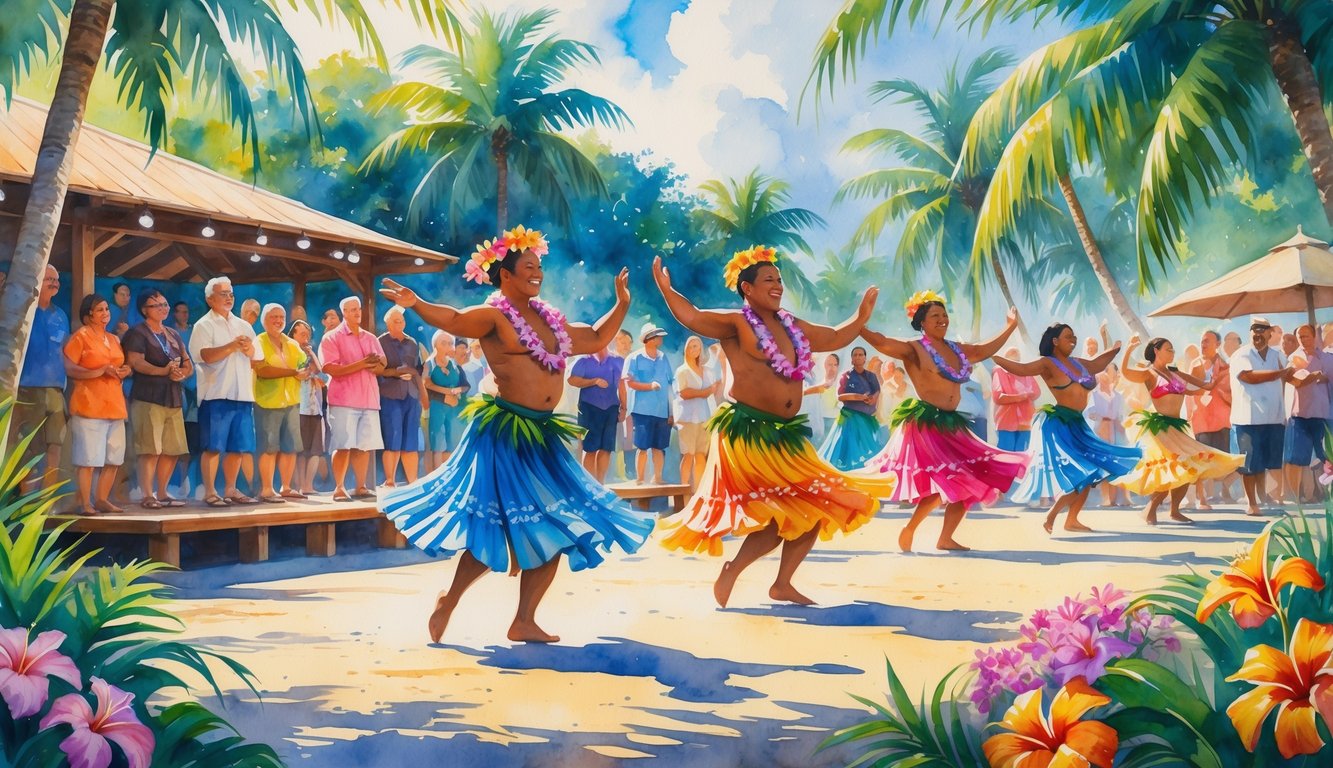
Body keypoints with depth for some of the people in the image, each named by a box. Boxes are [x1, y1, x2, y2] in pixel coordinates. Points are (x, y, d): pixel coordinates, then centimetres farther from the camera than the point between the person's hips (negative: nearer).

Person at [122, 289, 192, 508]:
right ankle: (147, 496, -6)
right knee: (150, 449, -10)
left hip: (174, 398, 7)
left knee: (172, 449, 7)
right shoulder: (137, 333, 1)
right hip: (148, 398, -7)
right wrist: (164, 371, -25)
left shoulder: (173, 335, 21)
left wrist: (182, 374, -6)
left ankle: (162, 493, 17)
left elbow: (189, 365, 16)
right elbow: (136, 362, -15)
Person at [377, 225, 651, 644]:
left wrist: (622, 304, 25)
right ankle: (448, 602, 14)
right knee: (495, 529, -10)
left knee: (558, 526, 6)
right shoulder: (493, 316, -7)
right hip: (503, 433, -8)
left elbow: (596, 339, 27)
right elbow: (454, 319, -26)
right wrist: (415, 304, -43)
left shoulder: (552, 318, 15)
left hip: (543, 434, 8)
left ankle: (524, 622, 16)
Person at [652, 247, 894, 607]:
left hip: (787, 434, 9)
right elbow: (692, 317, -19)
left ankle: (783, 584, 21)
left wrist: (862, 315, 26)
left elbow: (835, 337, 29)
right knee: (785, 513, -13)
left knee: (818, 506, 9)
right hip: (748, 431, -8)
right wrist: (666, 290, -31)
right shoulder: (735, 323, -5)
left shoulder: (794, 326, 16)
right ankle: (731, 572, 4)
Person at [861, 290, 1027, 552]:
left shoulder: (958, 350, 13)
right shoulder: (914, 349, -8)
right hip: (924, 424, -8)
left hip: (950, 425, 8)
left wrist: (1010, 326, 35)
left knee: (968, 481, 9)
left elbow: (986, 349, 30)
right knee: (942, 483, -16)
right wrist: (858, 325, -40)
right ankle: (908, 531, 2)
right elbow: (882, 343, -24)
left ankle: (945, 538, 19)